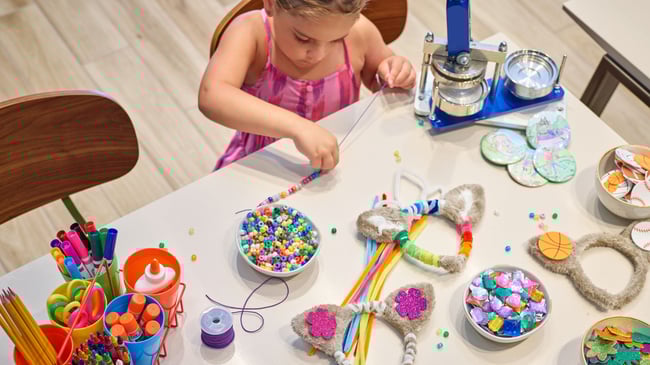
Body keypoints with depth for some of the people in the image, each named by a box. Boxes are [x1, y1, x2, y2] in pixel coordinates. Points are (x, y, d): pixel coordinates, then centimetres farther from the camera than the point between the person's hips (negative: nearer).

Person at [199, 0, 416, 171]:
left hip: (337, 167, 2)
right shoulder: (250, 32, -19)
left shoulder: (359, 32, -11)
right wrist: (297, 127, -45)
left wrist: (393, 75, -12)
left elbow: (380, 86, 10)